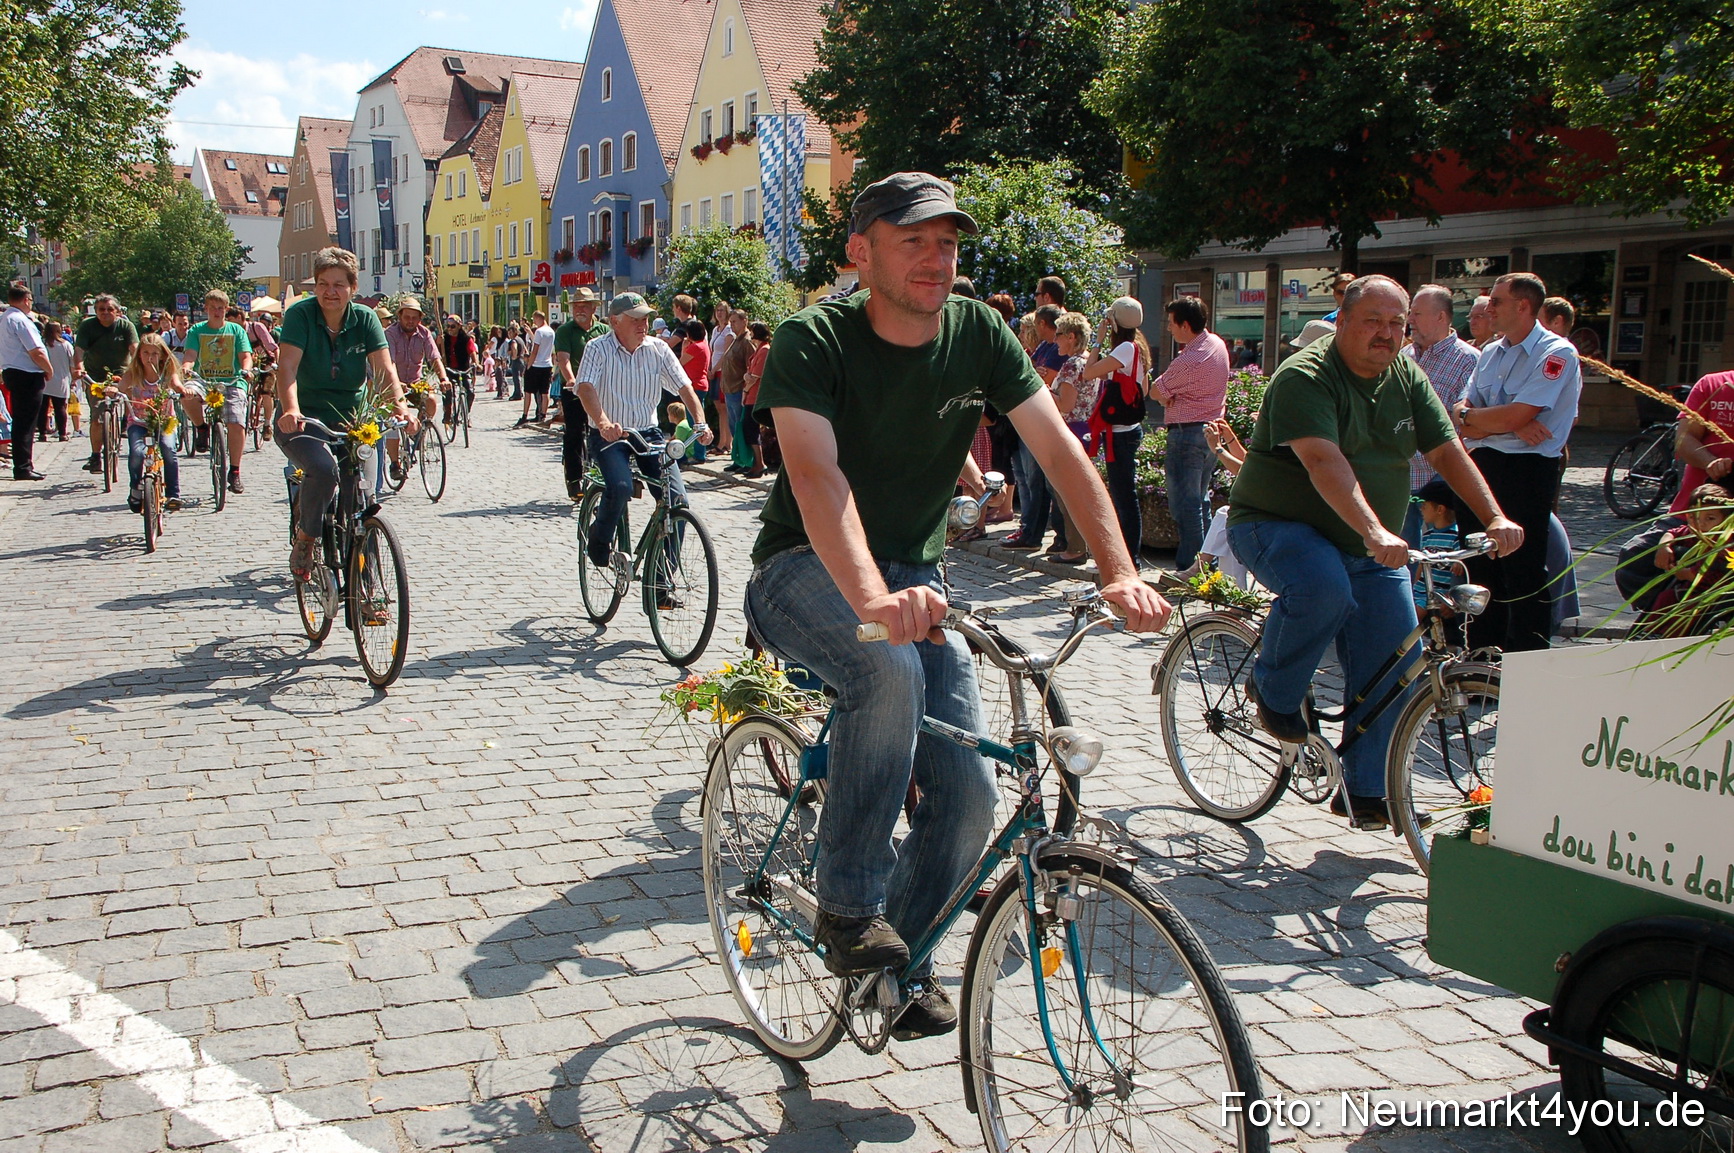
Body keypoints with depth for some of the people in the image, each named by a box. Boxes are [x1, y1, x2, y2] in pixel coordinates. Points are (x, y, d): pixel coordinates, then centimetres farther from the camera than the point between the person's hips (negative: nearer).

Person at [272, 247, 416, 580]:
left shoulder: (365, 319, -3)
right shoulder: (300, 314, -11)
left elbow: (384, 370, -13)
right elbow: (287, 367, -23)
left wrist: (400, 408, -32)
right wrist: (291, 410, -41)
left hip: (351, 419, 3)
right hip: (304, 420, -3)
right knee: (322, 470, -32)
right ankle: (305, 539, -7)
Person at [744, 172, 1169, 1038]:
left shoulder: (978, 333, -5)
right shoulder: (814, 339, -18)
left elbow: (1059, 449, -10)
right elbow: (818, 479, -34)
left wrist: (1119, 572, -26)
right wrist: (874, 600, -51)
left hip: (914, 573, 5)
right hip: (807, 572, -4)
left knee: (968, 797, -8)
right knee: (892, 668, -38)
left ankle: (902, 962, 18)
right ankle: (848, 909, -18)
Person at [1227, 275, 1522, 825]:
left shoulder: (1406, 376, 6)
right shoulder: (1305, 377, -18)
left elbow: (1447, 451, 3)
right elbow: (1325, 461, -32)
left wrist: (1495, 518, -12)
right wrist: (1373, 531, -44)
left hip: (1372, 551, 7)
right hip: (1279, 525, -7)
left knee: (1394, 663, -2)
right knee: (1324, 588, -38)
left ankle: (1366, 790, 12)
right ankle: (1274, 691, -10)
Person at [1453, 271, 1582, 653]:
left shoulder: (1556, 353, -8)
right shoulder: (1490, 353, 15)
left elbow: (1514, 416, -19)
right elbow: (1463, 424, 5)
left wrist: (1469, 414, -2)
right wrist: (1512, 424, -12)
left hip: (1527, 469, -7)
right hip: (1481, 466, 7)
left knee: (1523, 576, -3)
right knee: (1480, 568, 12)